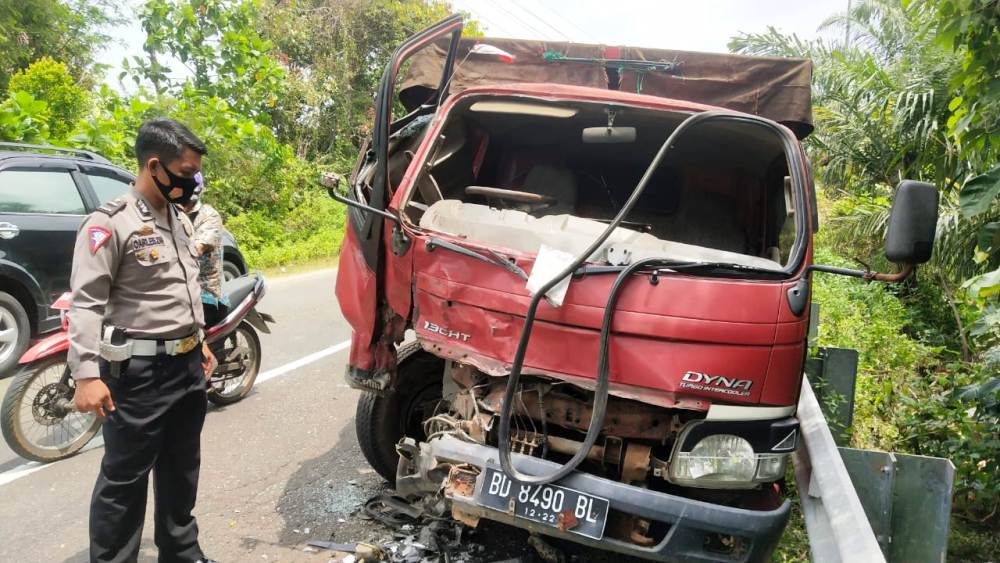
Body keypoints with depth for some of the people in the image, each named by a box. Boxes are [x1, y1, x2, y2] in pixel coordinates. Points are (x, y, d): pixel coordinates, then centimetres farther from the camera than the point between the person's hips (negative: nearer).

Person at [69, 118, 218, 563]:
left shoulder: (180, 219, 12)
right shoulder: (110, 223, -13)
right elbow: (85, 302, -18)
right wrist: (87, 374, -25)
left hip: (188, 364, 8)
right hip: (140, 371, -8)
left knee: (182, 469, 19)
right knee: (125, 477, 2)